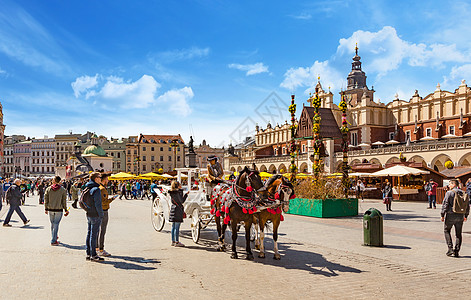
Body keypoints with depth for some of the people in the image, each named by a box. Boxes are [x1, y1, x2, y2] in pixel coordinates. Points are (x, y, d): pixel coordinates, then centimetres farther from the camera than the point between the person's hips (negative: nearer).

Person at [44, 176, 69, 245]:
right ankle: (53, 241, 2)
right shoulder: (63, 190, -5)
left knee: (52, 224, 18)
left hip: (50, 210, 2)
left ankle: (54, 237, 32)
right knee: (56, 224, 1)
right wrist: (66, 210, 7)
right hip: (59, 210, -2)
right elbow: (64, 201, -2)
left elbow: (46, 200, 3)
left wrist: (46, 209, 13)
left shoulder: (48, 189, 0)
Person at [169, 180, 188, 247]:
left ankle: (173, 241, 18)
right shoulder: (179, 191, -12)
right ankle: (177, 242, -3)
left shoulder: (172, 192, 11)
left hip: (173, 209, 8)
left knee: (173, 226, 12)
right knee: (177, 227, -5)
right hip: (178, 209, -8)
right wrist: (186, 194, -7)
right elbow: (182, 201, -14)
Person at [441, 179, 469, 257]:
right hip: (460, 216, 4)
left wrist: (442, 215, -5)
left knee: (446, 231, 12)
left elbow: (445, 204, -12)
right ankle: (457, 251, 9)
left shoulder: (449, 193, -9)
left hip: (450, 215, -4)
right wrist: (466, 216, 21)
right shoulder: (463, 193, 7)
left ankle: (450, 248, 1)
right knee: (458, 234, 11)